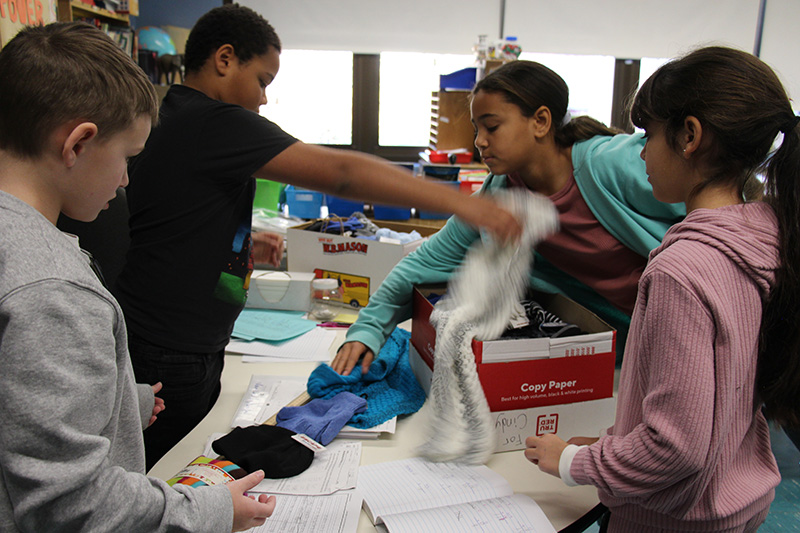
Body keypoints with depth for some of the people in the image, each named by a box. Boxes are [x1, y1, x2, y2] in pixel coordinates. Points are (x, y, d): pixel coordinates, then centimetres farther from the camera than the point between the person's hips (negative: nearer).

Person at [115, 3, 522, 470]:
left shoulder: (169, 119, 13)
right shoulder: (215, 122, -19)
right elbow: (337, 171, -27)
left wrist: (241, 246, 12)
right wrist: (458, 202, -28)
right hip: (168, 357, -10)